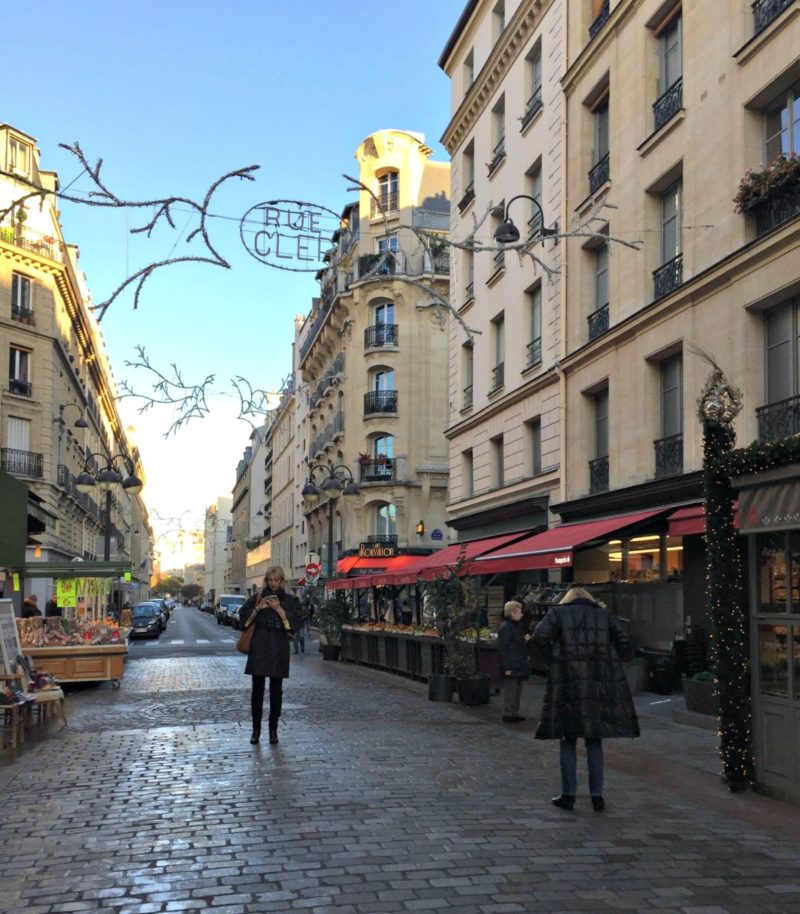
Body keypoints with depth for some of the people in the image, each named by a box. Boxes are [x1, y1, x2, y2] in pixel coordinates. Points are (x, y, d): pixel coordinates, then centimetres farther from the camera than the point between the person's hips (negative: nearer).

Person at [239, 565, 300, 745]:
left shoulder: (290, 600, 6)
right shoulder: (257, 598, 7)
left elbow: (294, 625, -4)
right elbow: (243, 618, 1)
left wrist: (279, 610, -13)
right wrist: (257, 609, -13)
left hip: (279, 650, 0)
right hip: (259, 648, 0)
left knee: (276, 690, 3)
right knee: (257, 689, 0)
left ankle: (273, 730, 12)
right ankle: (256, 729, 9)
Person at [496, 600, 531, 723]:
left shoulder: (516, 626, 15)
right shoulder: (505, 628, -16)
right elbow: (502, 649, -18)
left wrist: (525, 640, 4)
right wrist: (506, 667, -20)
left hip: (519, 666, 10)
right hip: (511, 667, -10)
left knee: (517, 691, 14)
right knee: (510, 691, -3)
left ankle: (514, 714, 22)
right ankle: (508, 714, 3)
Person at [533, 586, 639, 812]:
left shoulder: (558, 613, 5)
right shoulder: (604, 614, 12)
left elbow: (540, 636, -11)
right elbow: (625, 638, -1)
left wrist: (553, 658, -1)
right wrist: (615, 664, 7)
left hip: (568, 685, -2)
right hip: (599, 686, 2)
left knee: (568, 741, 8)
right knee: (595, 741, 12)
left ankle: (568, 794, 10)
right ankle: (597, 796, 12)